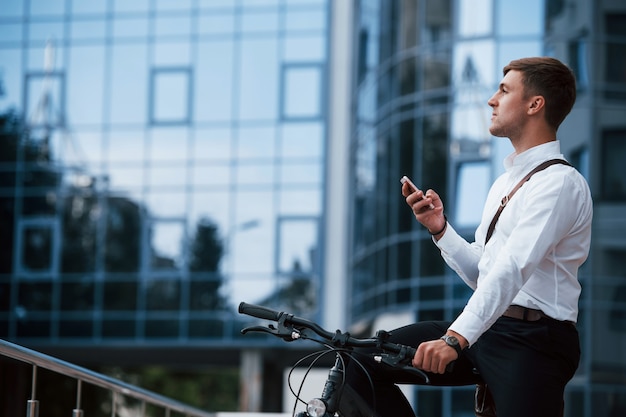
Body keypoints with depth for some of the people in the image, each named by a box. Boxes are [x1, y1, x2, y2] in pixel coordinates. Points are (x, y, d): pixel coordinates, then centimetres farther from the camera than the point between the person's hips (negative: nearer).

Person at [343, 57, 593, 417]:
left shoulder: (561, 182, -11)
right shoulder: (505, 182, 20)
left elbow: (512, 268, -25)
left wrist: (456, 337, -35)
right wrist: (440, 228, 6)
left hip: (533, 342, -8)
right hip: (487, 330, 8)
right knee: (364, 361, -4)